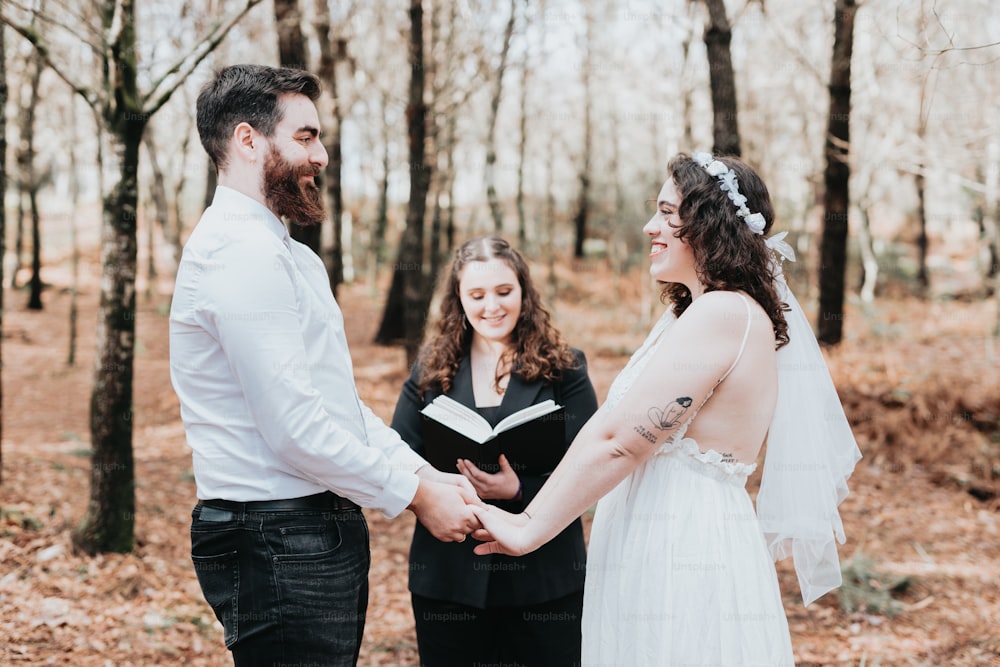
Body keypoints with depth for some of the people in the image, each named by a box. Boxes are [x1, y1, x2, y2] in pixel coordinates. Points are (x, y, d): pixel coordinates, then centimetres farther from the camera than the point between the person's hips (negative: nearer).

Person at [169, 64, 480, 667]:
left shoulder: (286, 253, 19)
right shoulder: (241, 254, -16)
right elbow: (296, 429, -21)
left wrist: (427, 474, 6)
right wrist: (416, 495, -12)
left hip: (323, 535, 10)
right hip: (279, 542, -10)